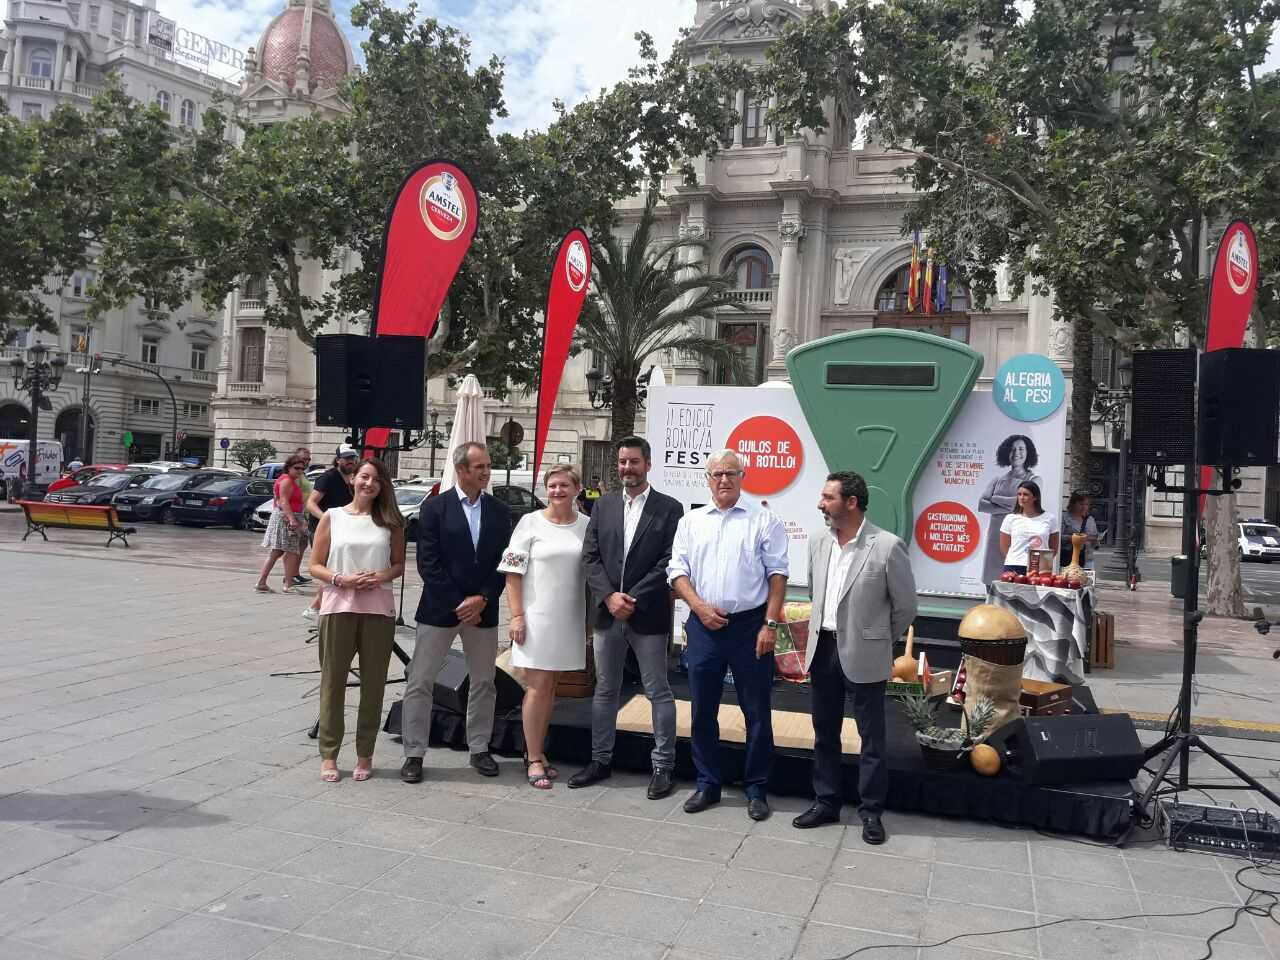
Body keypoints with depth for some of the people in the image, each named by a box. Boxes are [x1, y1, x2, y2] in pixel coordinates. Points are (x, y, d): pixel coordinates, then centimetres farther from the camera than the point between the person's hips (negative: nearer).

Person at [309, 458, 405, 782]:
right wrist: (341, 579, -14)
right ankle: (328, 755, 12)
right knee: (333, 680, 3)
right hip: (338, 606, -1)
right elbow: (315, 565, 4)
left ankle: (365, 754, 16)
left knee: (373, 682, 5)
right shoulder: (332, 517, 5)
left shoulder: (390, 521, 7)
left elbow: (399, 564, 11)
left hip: (378, 609, 1)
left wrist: (382, 577, -10)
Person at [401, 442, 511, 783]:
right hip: (439, 609, -3)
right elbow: (428, 564, -9)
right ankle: (414, 754, 12)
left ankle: (479, 749, 26)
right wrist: (457, 603, -13)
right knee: (419, 682, 1)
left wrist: (483, 598, -10)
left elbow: (503, 562, 3)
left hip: (483, 609, 3)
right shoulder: (435, 508, -5)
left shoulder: (499, 511, 5)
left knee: (483, 683, 12)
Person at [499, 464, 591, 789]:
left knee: (550, 687, 13)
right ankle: (534, 759, 8)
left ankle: (538, 752, 24)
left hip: (570, 620, 3)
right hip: (536, 616, -3)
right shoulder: (530, 522, -2)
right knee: (538, 687, -2)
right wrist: (516, 615, -10)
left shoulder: (587, 526, 5)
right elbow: (513, 573, -3)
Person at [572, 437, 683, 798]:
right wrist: (609, 596, -10)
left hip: (649, 615, -4)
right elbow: (590, 557, 4)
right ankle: (600, 760, 26)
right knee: (605, 690, 14)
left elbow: (670, 562, -9)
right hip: (607, 613, 4)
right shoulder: (603, 505, 8)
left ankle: (663, 765, 14)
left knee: (658, 691, 5)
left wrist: (633, 599, -14)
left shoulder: (669, 508, -3)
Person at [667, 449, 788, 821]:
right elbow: (677, 570, 7)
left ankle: (756, 788, 18)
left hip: (750, 624, -3)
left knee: (757, 711, 5)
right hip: (704, 624, 3)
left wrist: (770, 624, -10)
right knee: (702, 709, 10)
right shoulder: (691, 521, 9)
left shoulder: (764, 521, 0)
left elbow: (776, 574, -3)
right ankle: (707, 784, 24)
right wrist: (700, 607, -8)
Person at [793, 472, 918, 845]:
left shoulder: (888, 546, -15)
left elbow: (906, 607, -5)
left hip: (863, 655, -5)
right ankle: (826, 802, 28)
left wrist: (877, 641, 5)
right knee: (824, 732, 14)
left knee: (871, 736, 6)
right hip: (823, 648, 6)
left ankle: (871, 811, 20)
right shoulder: (818, 544, 3)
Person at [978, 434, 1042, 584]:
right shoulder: (998, 480, 13)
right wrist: (1008, 507, -10)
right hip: (996, 536, 3)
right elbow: (981, 504, 2)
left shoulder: (1033, 480, 5)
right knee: (993, 581, 2)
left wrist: (995, 499, -1)